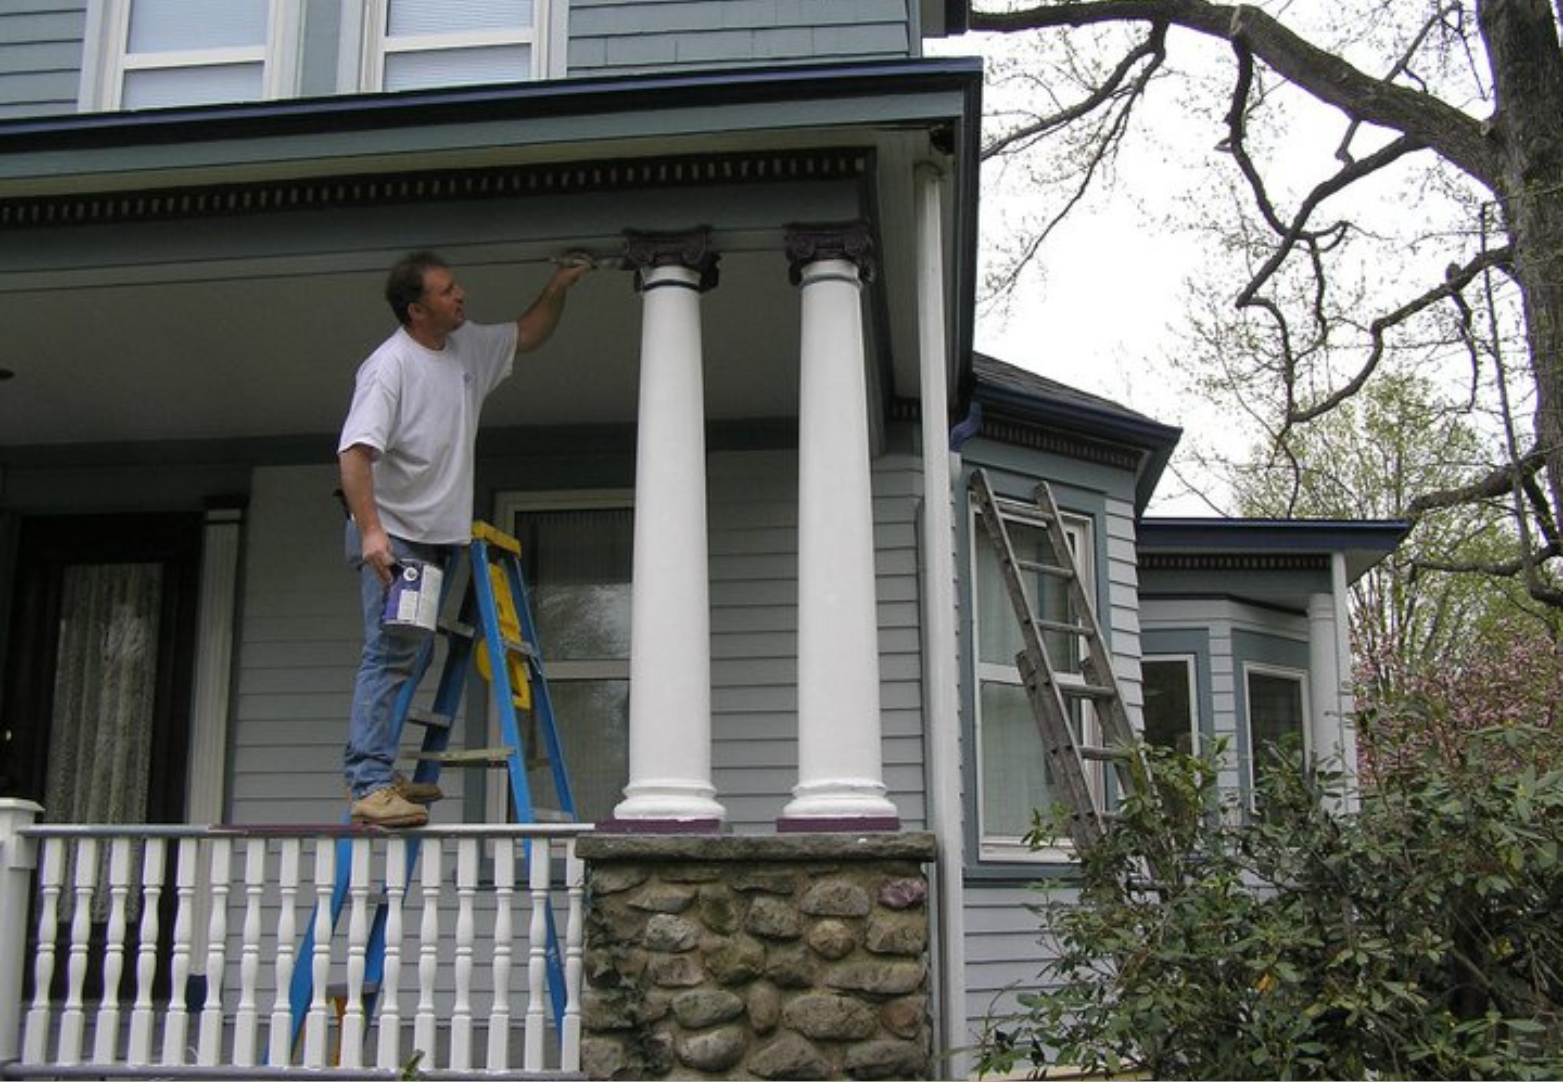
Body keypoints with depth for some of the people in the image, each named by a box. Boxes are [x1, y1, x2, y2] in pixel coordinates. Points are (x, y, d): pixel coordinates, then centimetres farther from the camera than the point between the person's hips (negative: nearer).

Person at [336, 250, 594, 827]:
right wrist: (370, 531, -33)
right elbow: (354, 451, -24)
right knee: (389, 654, -13)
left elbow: (527, 335, 28)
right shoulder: (389, 366, -17)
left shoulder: (470, 346, 9)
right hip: (392, 536, -9)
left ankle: (373, 772, 20)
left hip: (440, 536, 9)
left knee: (402, 656, 12)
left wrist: (558, 286, 14)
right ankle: (370, 785, -13)